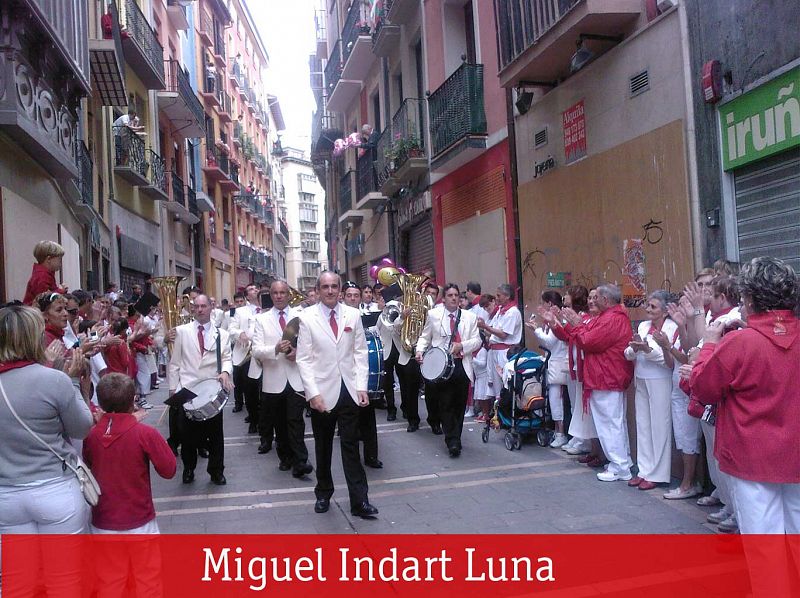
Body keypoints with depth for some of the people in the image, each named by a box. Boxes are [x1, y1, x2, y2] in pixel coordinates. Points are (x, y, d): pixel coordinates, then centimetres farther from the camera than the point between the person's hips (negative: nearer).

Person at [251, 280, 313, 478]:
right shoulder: (262, 319, 5)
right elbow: (256, 351, -4)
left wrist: (298, 352, -14)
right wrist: (275, 349, -22)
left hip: (296, 378, -1)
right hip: (273, 380, 1)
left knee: (296, 420, -9)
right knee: (279, 422, 11)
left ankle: (300, 461, -6)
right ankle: (285, 457, 25)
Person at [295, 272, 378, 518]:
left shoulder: (353, 315, 3)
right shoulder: (307, 317, -3)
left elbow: (360, 352, 5)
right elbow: (304, 359, -5)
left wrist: (362, 386, -4)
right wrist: (313, 393, -12)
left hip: (349, 391, 1)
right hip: (322, 392, -1)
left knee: (351, 446, 3)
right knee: (323, 447, 14)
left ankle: (359, 500, 8)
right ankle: (323, 494, 30)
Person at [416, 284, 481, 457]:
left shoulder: (470, 317, 9)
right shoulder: (433, 315, 5)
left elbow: (477, 341, 5)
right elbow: (425, 337, 10)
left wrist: (462, 345, -12)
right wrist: (420, 350, -9)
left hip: (462, 366, 2)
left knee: (460, 405, 8)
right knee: (445, 405, -2)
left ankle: (454, 440, 22)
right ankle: (452, 442, 3)